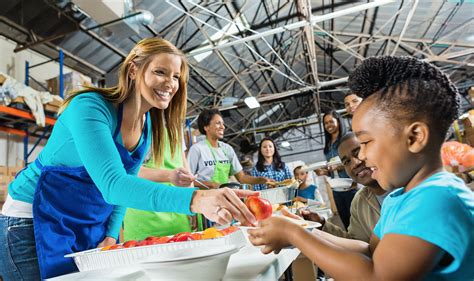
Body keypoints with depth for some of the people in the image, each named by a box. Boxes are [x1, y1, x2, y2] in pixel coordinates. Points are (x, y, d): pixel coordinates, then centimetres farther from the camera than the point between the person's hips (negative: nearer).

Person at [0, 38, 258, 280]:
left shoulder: (148, 124, -4)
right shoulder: (90, 107, -26)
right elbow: (113, 184, -40)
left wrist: (111, 234, -3)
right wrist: (195, 199, -53)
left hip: (92, 224, 6)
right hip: (35, 222, -6)